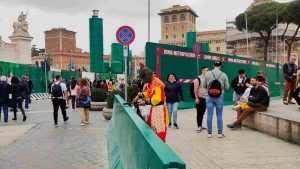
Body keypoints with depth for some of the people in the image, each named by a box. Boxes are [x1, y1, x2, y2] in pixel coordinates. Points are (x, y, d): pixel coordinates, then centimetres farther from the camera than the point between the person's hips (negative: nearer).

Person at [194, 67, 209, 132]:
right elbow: (195, 89, -13)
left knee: (202, 113, 12)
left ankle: (201, 125, 22)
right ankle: (199, 126, 4)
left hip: (205, 98, 6)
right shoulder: (198, 79, -9)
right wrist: (196, 98, -17)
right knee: (199, 113, -2)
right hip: (199, 98, -6)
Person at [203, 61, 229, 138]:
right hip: (219, 97, 0)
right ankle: (220, 133, 16)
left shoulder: (207, 74, -4)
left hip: (209, 97, 1)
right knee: (219, 115, 9)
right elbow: (227, 87, -2)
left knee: (209, 115, 6)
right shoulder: (223, 74, -6)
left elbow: (204, 85, 2)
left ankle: (209, 133, 12)